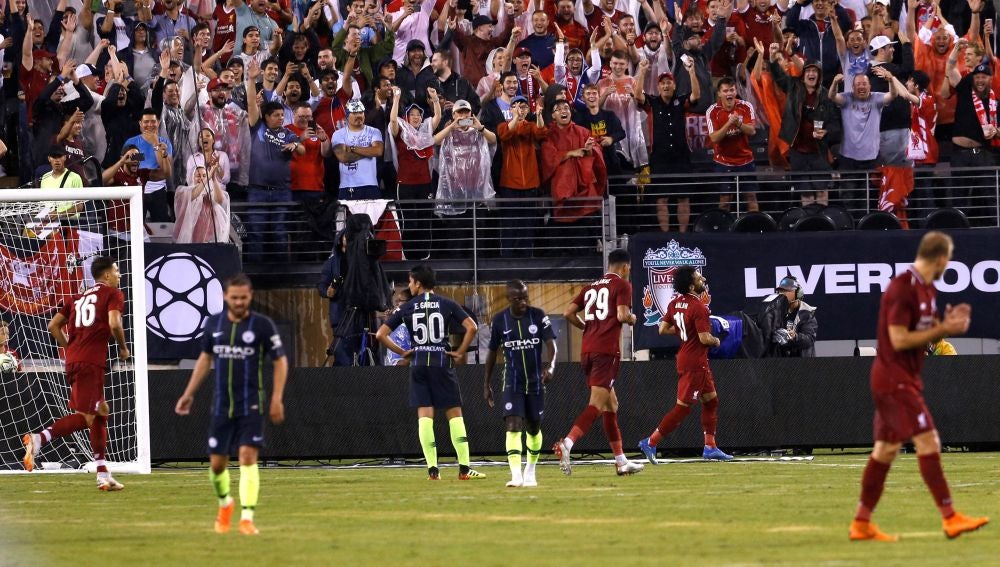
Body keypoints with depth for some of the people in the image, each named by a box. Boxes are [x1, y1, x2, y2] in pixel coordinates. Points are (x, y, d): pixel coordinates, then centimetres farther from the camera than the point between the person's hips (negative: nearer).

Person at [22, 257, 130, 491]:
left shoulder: (79, 298, 23)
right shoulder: (113, 294, 3)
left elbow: (54, 325, 19)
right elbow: (114, 323, -13)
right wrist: (123, 348, 2)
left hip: (73, 360, 8)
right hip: (91, 363, -8)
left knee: (100, 412, 16)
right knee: (84, 416, -12)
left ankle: (103, 475, 16)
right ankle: (38, 439, -30)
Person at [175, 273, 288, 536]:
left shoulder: (263, 325, -7)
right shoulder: (213, 323, 4)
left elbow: (280, 361, -1)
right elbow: (205, 358, 17)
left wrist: (277, 399, -9)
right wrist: (189, 393, 15)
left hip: (251, 404, -3)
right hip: (222, 404, 3)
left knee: (248, 457, -15)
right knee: (217, 463, 5)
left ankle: (247, 517, -12)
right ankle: (225, 503, 33)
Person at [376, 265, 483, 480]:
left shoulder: (407, 308, 3)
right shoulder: (446, 304, 2)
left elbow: (380, 335, 0)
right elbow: (471, 327, -8)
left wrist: (402, 352, 10)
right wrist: (460, 353, 1)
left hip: (418, 363, 1)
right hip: (442, 362, -1)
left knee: (424, 415, 3)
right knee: (455, 414, 2)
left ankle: (432, 469, -4)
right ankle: (464, 468, -4)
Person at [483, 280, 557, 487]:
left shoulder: (538, 315, -6)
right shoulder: (499, 320, -3)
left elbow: (550, 344, -13)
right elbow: (492, 353, 8)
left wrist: (550, 365, -33)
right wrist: (486, 384, 10)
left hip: (536, 382, 1)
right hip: (512, 383, -1)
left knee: (533, 428, 11)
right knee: (513, 425, -17)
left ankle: (530, 471, 30)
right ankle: (516, 475, -25)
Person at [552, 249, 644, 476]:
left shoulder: (591, 287, 19)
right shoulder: (622, 285, 0)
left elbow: (568, 313, 13)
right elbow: (622, 315, -12)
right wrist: (632, 319, 9)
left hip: (587, 350, 7)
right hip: (607, 351, -7)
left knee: (611, 405, 15)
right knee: (597, 405, -13)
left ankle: (621, 461, 19)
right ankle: (567, 444, -32)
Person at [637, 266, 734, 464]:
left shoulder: (675, 303, 4)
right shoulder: (699, 308, -21)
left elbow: (663, 329, 8)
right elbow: (705, 338, -24)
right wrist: (716, 341, -3)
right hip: (695, 363, -9)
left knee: (711, 401, 18)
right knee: (683, 407, -5)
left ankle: (710, 447, 20)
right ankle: (650, 442, -5)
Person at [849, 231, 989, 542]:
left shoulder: (927, 288, 12)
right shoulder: (902, 289, -18)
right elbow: (899, 339, -21)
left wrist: (947, 324, 1)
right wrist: (944, 329, -17)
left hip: (905, 379, 10)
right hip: (894, 379, -10)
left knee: (886, 449, 11)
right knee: (928, 441, -13)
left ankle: (861, 523, 15)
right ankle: (950, 518, -14)